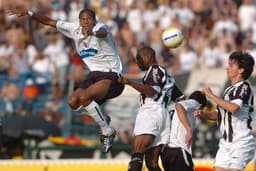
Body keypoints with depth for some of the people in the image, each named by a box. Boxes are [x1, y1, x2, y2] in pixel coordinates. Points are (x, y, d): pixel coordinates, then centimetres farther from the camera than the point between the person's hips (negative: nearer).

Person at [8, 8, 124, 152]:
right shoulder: (75, 29, 7)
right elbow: (50, 22, 12)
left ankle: (107, 131, -14)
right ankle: (102, 119, 12)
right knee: (73, 102, -13)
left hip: (111, 75, -8)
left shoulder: (100, 27, -14)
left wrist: (92, 32, -65)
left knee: (84, 97, -29)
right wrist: (29, 13, 1)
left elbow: (102, 32, -41)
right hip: (94, 75, 8)